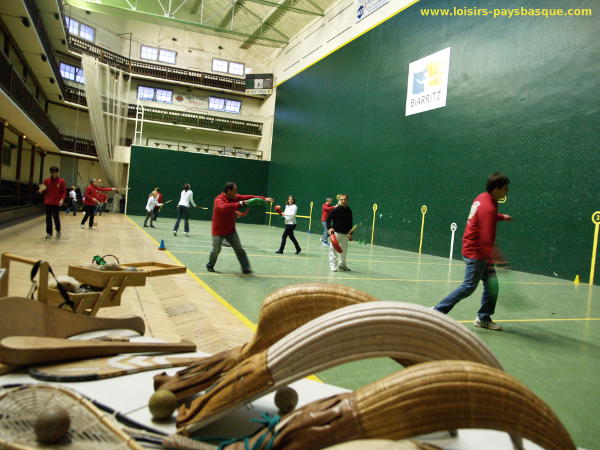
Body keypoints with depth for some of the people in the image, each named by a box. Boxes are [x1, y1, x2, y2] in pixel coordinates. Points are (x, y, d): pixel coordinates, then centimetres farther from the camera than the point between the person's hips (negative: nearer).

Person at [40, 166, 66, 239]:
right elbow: (44, 191, 11)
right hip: (48, 202, 2)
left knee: (56, 217, -2)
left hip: (56, 203, -2)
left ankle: (58, 230, 23)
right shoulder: (46, 180, 4)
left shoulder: (61, 181, -2)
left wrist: (62, 199, -16)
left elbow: (64, 192, -2)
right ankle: (49, 233, 15)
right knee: (48, 218, 5)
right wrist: (40, 191, -12)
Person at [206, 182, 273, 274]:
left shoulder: (235, 197, 0)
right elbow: (223, 207, -42)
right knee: (216, 250, 5)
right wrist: (239, 204, -47)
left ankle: (246, 268, 2)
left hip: (231, 230, 5)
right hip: (218, 230, -5)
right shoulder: (219, 199, -21)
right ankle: (210, 266, 30)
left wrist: (263, 199, -12)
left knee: (239, 249, -2)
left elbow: (249, 197, -2)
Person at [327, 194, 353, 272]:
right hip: (336, 232, -5)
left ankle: (342, 265, 29)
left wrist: (350, 233, 7)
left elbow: (350, 223, 12)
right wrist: (329, 228, -17)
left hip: (345, 233, 5)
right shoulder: (336, 209, -8)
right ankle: (333, 265, 4)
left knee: (344, 250, 13)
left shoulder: (349, 211, 6)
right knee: (333, 249, -5)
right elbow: (328, 218, -5)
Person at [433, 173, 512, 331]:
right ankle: (438, 311, 6)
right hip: (476, 252, -9)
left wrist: (501, 216, 18)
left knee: (491, 285, 13)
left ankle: (484, 318, 23)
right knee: (469, 287, -2)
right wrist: (490, 261, -27)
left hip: (477, 251, 9)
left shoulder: (482, 198, 4)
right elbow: (486, 239, -27)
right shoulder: (489, 208, -23)